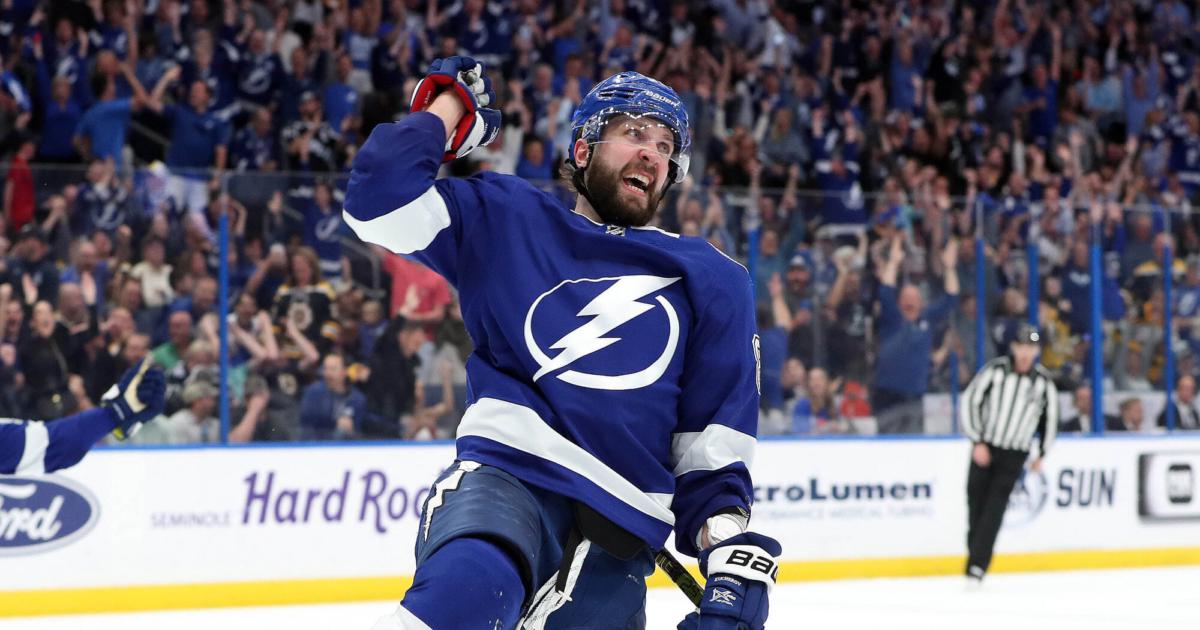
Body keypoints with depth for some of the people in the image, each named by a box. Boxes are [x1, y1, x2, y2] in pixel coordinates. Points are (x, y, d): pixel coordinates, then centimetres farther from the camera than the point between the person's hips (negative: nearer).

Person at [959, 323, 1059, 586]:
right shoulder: (995, 370, -7)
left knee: (994, 508, -10)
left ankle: (977, 566, -15)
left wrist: (1042, 454, 14)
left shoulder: (1044, 381, -2)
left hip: (1015, 456, 0)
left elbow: (1050, 416, 13)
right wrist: (978, 442, -9)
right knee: (976, 503, 1)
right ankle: (975, 553, 18)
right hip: (985, 448, 0)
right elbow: (968, 402, -5)